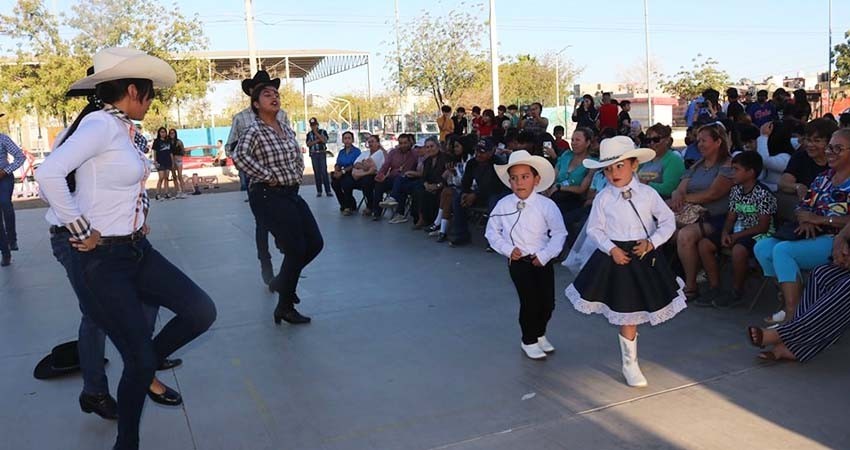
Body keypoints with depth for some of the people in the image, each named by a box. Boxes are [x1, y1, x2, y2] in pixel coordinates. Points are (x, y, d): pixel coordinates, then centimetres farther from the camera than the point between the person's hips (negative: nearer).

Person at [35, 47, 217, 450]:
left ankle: (143, 367, 23)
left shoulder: (124, 129, 10)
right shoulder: (100, 123, -17)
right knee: (140, 361, -1)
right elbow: (48, 174, -31)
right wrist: (80, 231, -22)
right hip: (103, 259, -8)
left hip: (137, 249, 8)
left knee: (201, 312, -2)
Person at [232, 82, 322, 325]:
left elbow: (298, 156, 28)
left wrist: (298, 176, 13)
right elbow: (239, 156, -29)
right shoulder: (255, 131, -10)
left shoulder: (287, 129, 13)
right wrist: (269, 177, -22)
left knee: (315, 243, 7)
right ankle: (285, 308, 9)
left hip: (292, 193, 8)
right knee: (296, 249, -8)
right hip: (269, 196, -8)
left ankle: (281, 281, 30)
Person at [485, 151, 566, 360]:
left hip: (542, 261, 1)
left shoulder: (546, 205, -9)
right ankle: (529, 341, 17)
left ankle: (540, 334, 35)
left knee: (548, 302, 6)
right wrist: (508, 249, -8)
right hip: (518, 262, -1)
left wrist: (544, 255, -13)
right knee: (529, 302, -7)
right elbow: (492, 232, 5)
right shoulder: (503, 205, -4)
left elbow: (559, 233, -5)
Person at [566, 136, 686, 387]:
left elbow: (668, 221, 3)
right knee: (626, 313, 4)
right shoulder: (603, 198, -7)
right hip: (615, 257, -1)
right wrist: (611, 249, -14)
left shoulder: (648, 194, -4)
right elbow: (594, 229, -1)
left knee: (635, 311, 11)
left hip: (644, 256, 1)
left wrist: (652, 242, -11)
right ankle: (629, 364, 20)